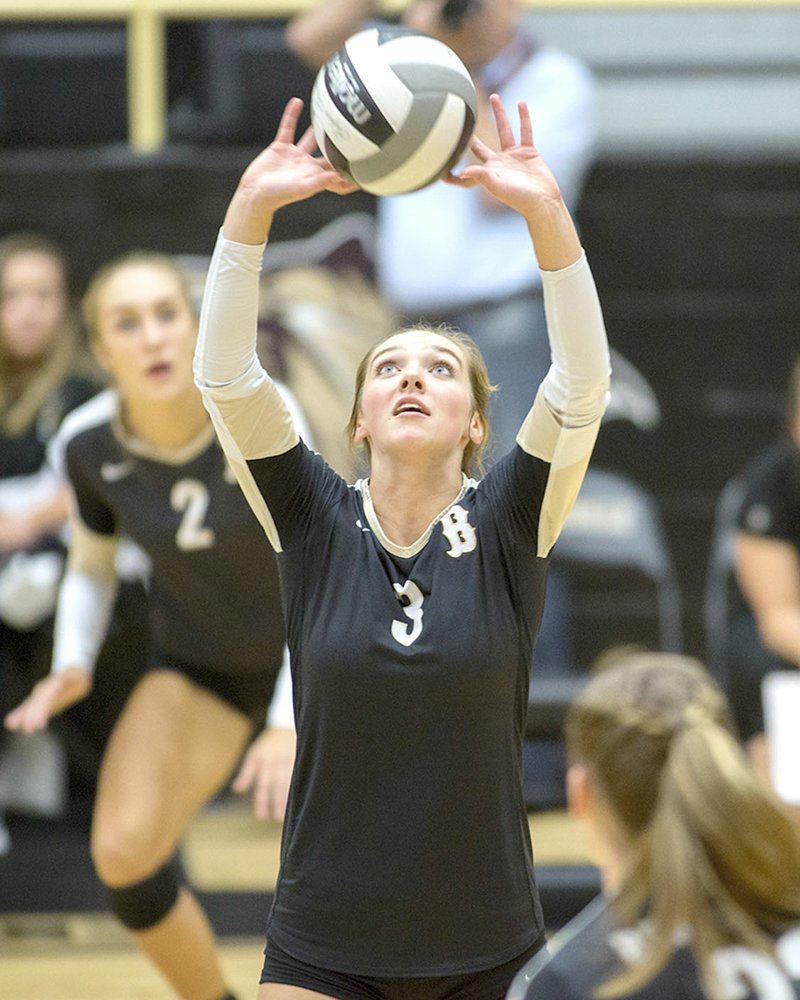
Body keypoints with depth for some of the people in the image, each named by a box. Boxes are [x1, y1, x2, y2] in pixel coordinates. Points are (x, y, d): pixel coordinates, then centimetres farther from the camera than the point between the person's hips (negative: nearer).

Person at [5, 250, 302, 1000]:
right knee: (123, 853, -15)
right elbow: (91, 568, 2)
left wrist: (293, 724, -41)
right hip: (195, 662, 2)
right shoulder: (88, 444, -18)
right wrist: (72, 665, -16)